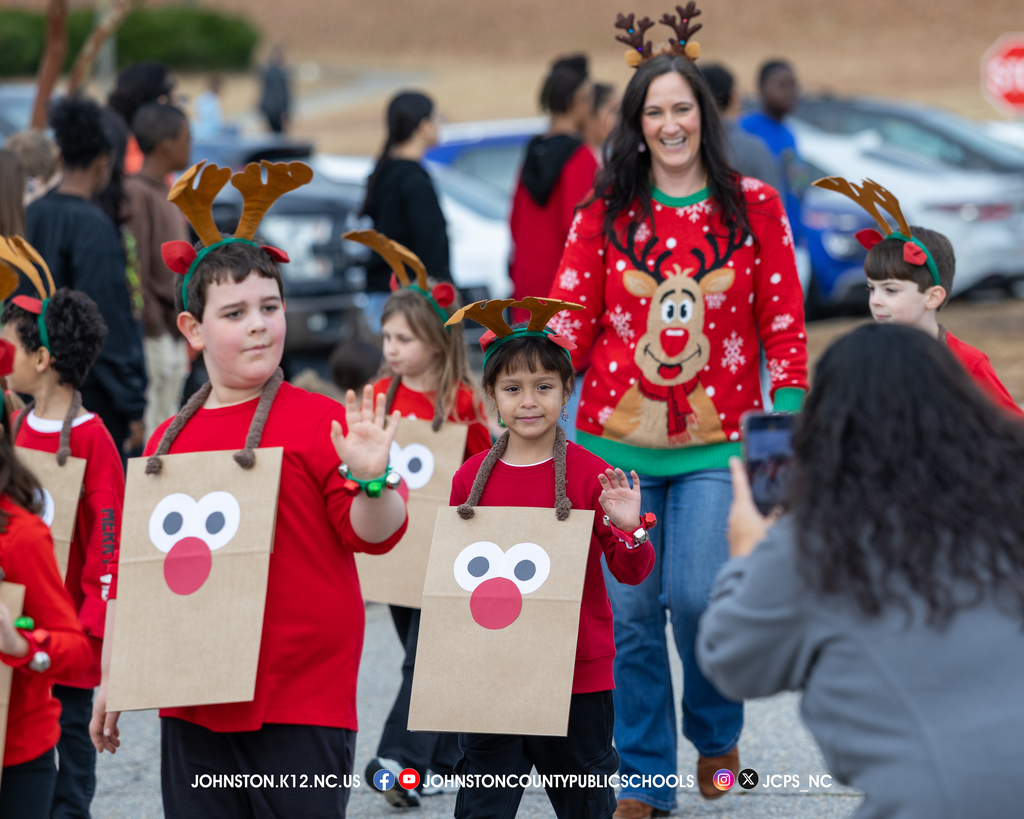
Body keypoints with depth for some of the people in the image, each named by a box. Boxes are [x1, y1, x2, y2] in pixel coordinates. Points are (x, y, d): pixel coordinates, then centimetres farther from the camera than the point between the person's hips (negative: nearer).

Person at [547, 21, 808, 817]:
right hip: (618, 439, 1)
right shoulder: (605, 213, 4)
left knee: (698, 596, -8)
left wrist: (789, 421, -1)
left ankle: (716, 736, 22)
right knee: (630, 610, 1)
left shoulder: (754, 207, 3)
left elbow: (783, 323, 5)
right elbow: (570, 320, 2)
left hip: (716, 442, -1)